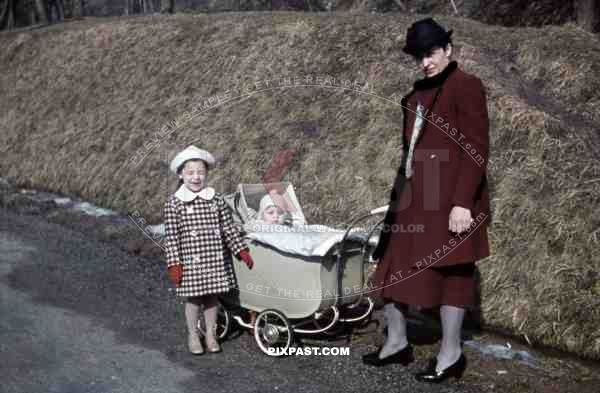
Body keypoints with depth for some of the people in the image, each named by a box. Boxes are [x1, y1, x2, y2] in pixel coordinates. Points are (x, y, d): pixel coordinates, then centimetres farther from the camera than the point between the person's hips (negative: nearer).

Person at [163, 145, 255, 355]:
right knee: (193, 298, 8)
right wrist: (174, 264, -10)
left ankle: (211, 334, 29)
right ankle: (193, 336, 27)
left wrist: (241, 250, 2)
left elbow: (229, 229, 6)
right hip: (191, 262, -3)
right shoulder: (174, 204, -6)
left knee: (212, 297, 11)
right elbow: (171, 237, -7)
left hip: (216, 261, 3)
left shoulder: (216, 199, 2)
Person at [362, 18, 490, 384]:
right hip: (414, 198, 8)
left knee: (448, 273, 1)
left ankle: (451, 355, 15)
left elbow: (476, 150, -13)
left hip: (448, 199, -8)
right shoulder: (419, 92, 16)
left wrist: (462, 203, -19)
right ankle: (397, 343, 27)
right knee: (391, 267, 11)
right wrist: (399, 194, 17)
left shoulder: (467, 86, -7)